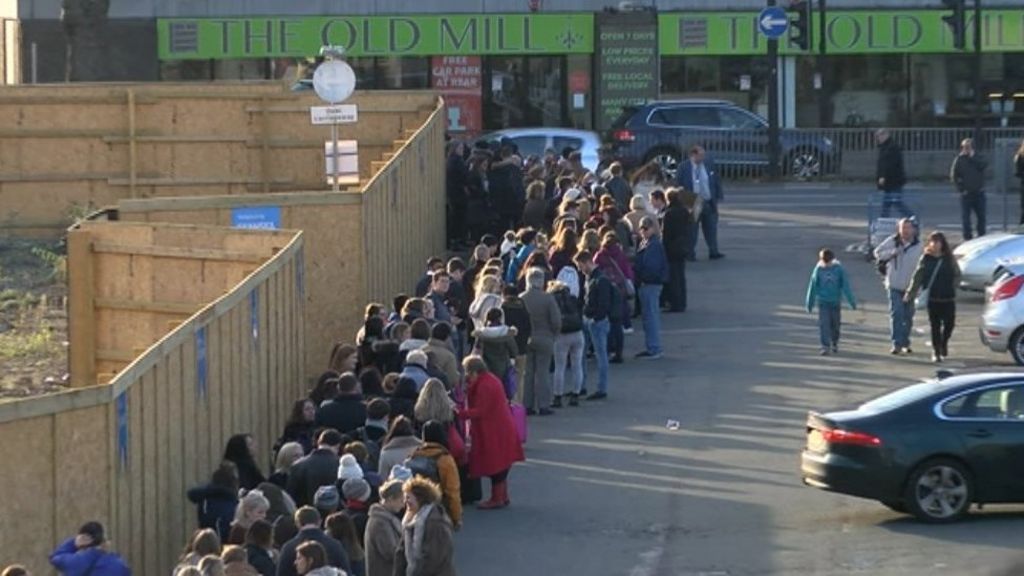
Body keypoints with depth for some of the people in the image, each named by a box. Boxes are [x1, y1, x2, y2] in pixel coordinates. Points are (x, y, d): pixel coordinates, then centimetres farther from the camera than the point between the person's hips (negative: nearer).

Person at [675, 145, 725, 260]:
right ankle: (690, 254, 12)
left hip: (709, 203, 3)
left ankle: (713, 252, 13)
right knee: (691, 230, 4)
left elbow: (717, 181, 10)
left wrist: (719, 196, 5)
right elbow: (678, 185, -2)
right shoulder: (684, 167, -6)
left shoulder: (709, 164, 3)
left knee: (711, 228, 6)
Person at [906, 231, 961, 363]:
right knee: (935, 326, 1)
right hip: (932, 298, -1)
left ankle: (944, 343, 29)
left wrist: (953, 287, -6)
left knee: (949, 323, 0)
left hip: (948, 298, 1)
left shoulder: (949, 258, 2)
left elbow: (957, 275, 8)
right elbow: (917, 277, 3)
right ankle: (936, 352, 11)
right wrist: (911, 293, 0)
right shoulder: (925, 259, 2)